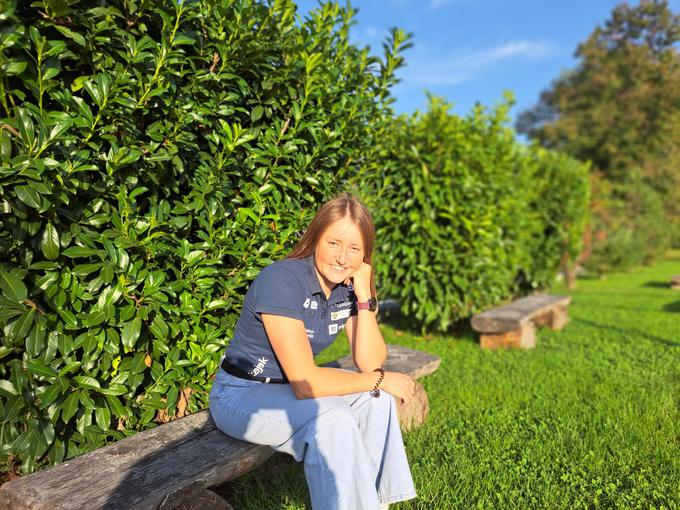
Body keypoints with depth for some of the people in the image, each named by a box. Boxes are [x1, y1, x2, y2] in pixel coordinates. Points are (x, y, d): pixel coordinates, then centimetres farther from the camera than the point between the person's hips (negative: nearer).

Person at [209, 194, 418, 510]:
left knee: (376, 399, -7)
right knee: (332, 417, -29)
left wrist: (364, 296, -19)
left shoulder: (348, 285, -5)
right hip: (241, 395, -7)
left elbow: (370, 364, -10)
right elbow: (304, 383, -30)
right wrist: (381, 380, -20)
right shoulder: (282, 280, -27)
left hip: (289, 389, 7)